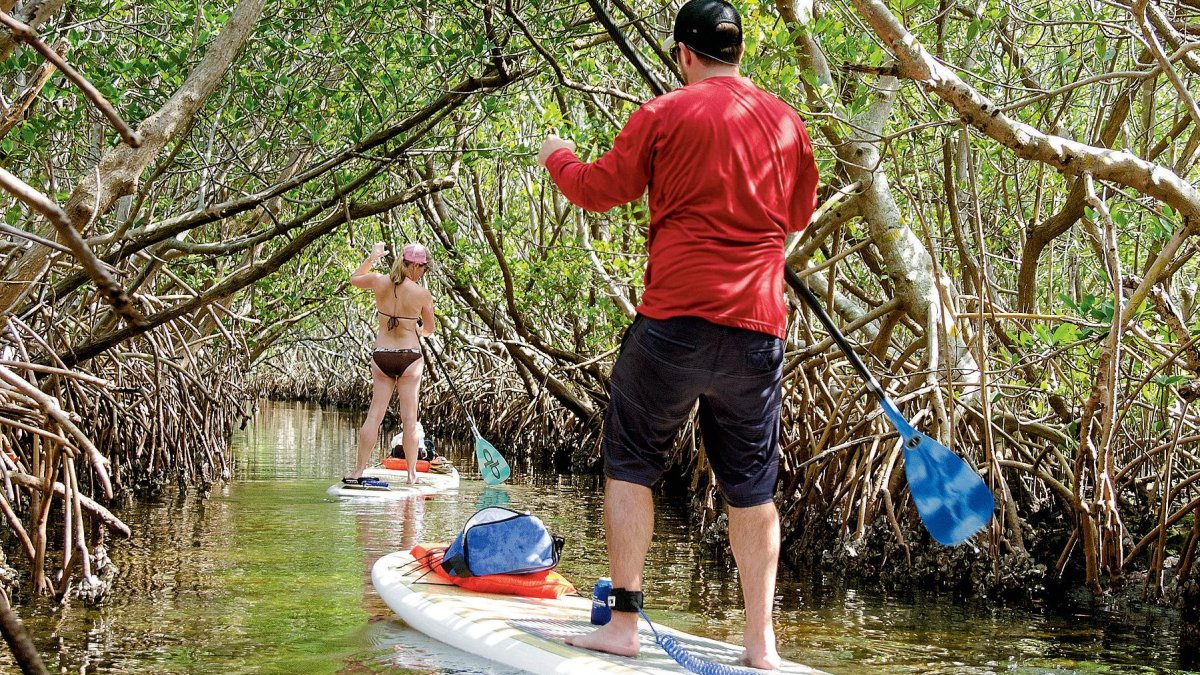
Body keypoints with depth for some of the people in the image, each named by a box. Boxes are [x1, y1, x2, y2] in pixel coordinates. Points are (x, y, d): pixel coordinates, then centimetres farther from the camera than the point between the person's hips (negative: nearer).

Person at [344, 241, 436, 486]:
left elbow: (354, 278, 21)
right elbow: (428, 329, 6)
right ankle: (412, 473, 7)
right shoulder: (422, 294, -9)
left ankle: (358, 471, 7)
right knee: (409, 419, 4)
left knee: (374, 415, 7)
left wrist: (372, 257, 31)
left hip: (381, 355, 3)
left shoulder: (379, 282, -3)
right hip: (410, 356, -3)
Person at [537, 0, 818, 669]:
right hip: (759, 325, 3)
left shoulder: (664, 115, -3)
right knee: (752, 486, 10)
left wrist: (557, 158, 24)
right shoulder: (787, 122, 8)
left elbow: (599, 191, 5)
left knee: (630, 464, 10)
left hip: (675, 319, -3)